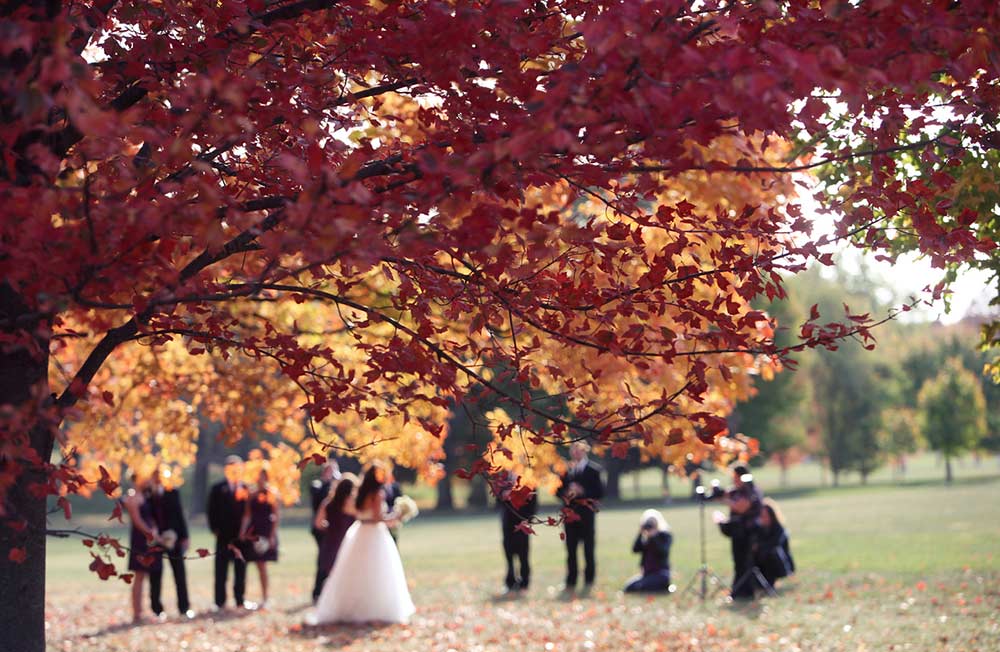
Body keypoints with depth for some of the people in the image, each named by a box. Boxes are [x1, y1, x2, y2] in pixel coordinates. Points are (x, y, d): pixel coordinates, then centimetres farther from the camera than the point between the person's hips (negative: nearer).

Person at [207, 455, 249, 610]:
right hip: (224, 536, -1)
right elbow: (212, 512, 4)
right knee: (221, 569, 3)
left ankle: (240, 600, 12)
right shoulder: (218, 489, 4)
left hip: (242, 535, 1)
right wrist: (216, 530, -4)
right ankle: (220, 602, 6)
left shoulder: (246, 489, 7)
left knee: (241, 569, 5)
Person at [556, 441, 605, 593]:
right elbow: (558, 490, 13)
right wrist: (565, 493, -8)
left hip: (586, 514, -3)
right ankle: (571, 582, 11)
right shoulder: (565, 470, 10)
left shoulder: (593, 470, -1)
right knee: (571, 549, 6)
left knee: (588, 549, 3)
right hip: (570, 514, 3)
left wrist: (582, 491, -16)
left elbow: (599, 492, -5)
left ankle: (588, 581, 10)